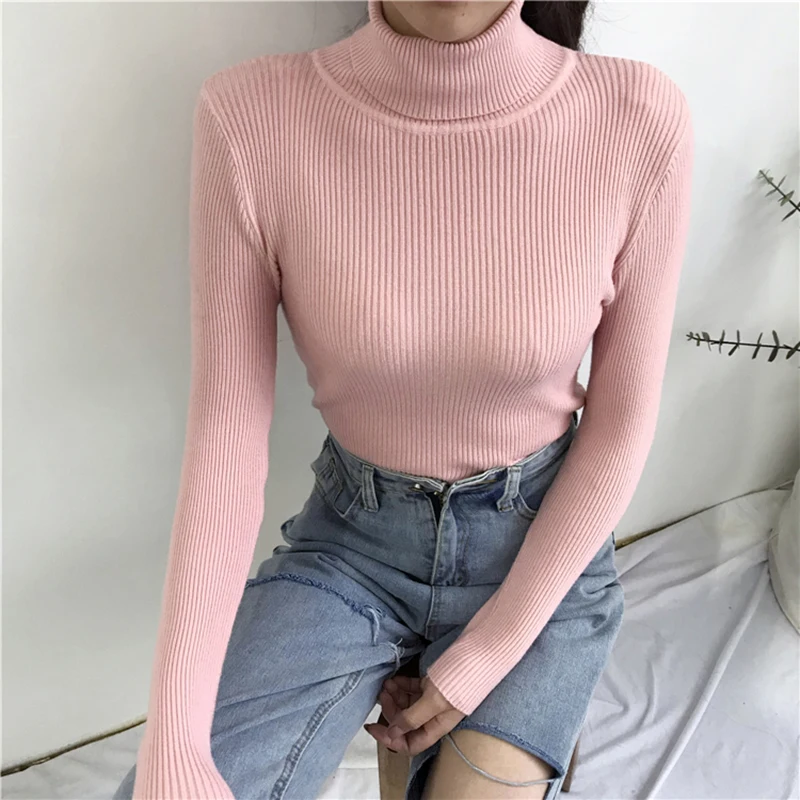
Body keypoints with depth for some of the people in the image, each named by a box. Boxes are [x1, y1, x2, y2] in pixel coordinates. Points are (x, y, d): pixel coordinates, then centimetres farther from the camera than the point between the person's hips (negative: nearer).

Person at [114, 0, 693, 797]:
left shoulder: (638, 120, -18)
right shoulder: (250, 116, -18)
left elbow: (621, 421, -8)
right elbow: (226, 435, -14)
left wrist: (487, 656, -9)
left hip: (542, 542, 1)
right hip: (349, 538, 1)